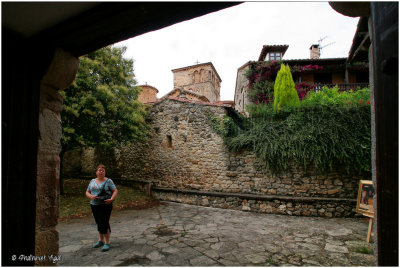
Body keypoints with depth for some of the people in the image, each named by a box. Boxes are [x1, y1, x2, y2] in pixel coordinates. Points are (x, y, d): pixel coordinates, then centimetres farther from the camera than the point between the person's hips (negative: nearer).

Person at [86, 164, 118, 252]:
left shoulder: (108, 181, -5)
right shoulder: (92, 181, 9)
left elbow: (115, 190, -9)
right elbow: (87, 192, 9)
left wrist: (111, 199, -24)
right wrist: (91, 196, -12)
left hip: (105, 205, -5)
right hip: (94, 205, 5)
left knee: (104, 223, -7)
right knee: (98, 223, 15)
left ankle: (107, 243, 3)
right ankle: (101, 240, 29)